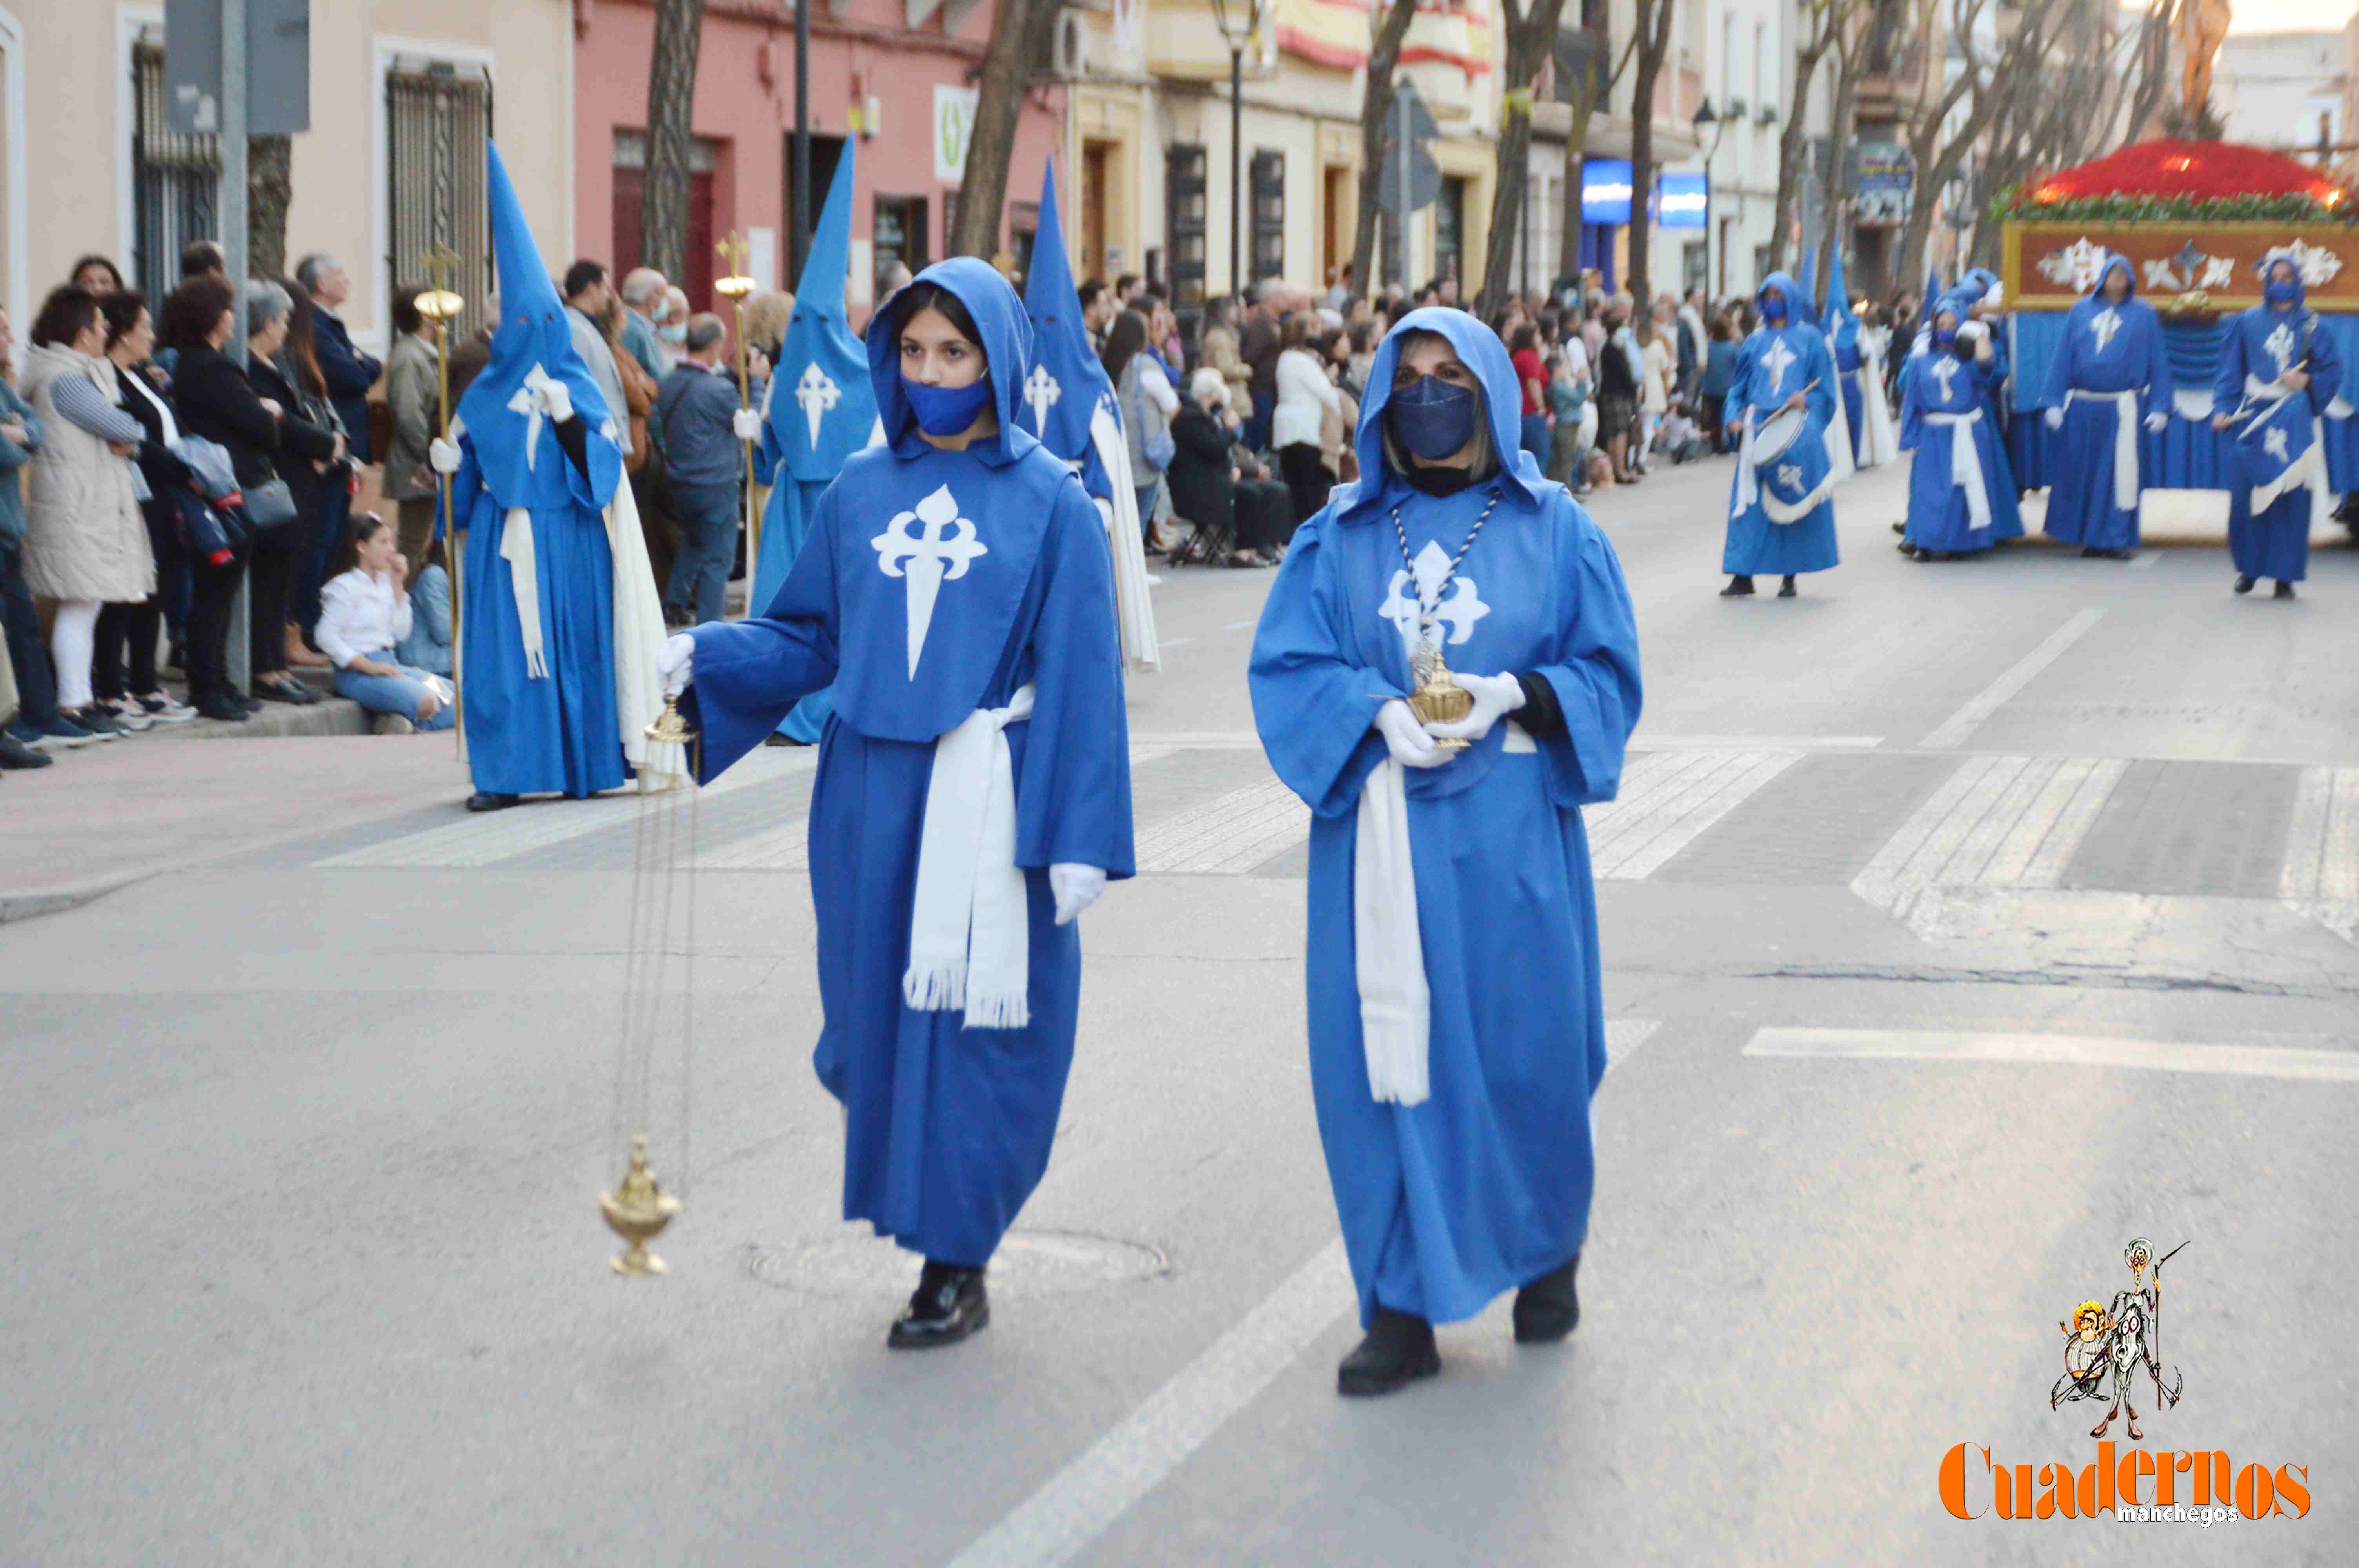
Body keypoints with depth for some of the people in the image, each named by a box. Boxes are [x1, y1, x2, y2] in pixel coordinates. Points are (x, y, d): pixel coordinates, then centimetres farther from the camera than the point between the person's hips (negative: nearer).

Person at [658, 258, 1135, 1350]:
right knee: (873, 1016, 8)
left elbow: (1080, 675, -6)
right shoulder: (862, 491, 8)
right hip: (871, 796, 4)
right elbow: (809, 637, 8)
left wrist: (1077, 838, -11)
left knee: (970, 1026, 1)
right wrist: (703, 656, -10)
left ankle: (956, 1265, 13)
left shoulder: (1048, 502, -3)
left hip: (986, 802, -4)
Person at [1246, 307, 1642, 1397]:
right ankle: (1402, 1309, 8)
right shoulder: (1340, 538, 8)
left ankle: (1548, 1249, 31)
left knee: (1525, 1050, 4)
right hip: (1379, 837, 1)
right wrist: (1380, 714, -16)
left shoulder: (1555, 531, 5)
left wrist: (1515, 694, -16)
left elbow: (1608, 670, 3)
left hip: (1510, 838, -1)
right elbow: (1285, 668, 2)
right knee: (1387, 1055, 0)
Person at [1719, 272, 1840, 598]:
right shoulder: (1755, 342, 17)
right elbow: (1740, 385, 17)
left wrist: (1807, 401, -14)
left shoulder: (1810, 338, 8)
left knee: (1793, 502, -4)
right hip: (1758, 426, 3)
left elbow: (1824, 387, 6)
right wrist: (1733, 416, 0)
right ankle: (1743, 575, -5)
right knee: (1749, 500, -5)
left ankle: (1790, 576, 3)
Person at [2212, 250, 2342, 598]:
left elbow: (2332, 371, 7)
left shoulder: (2311, 326, 7)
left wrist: (2307, 381, -11)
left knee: (2291, 497, -3)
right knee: (2245, 497, -3)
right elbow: (2230, 370, 6)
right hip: (2254, 418, 1)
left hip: (2294, 421, -1)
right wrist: (2223, 409, -6)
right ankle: (2249, 568, 14)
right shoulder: (2248, 323, 8)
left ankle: (2285, 574, 2)